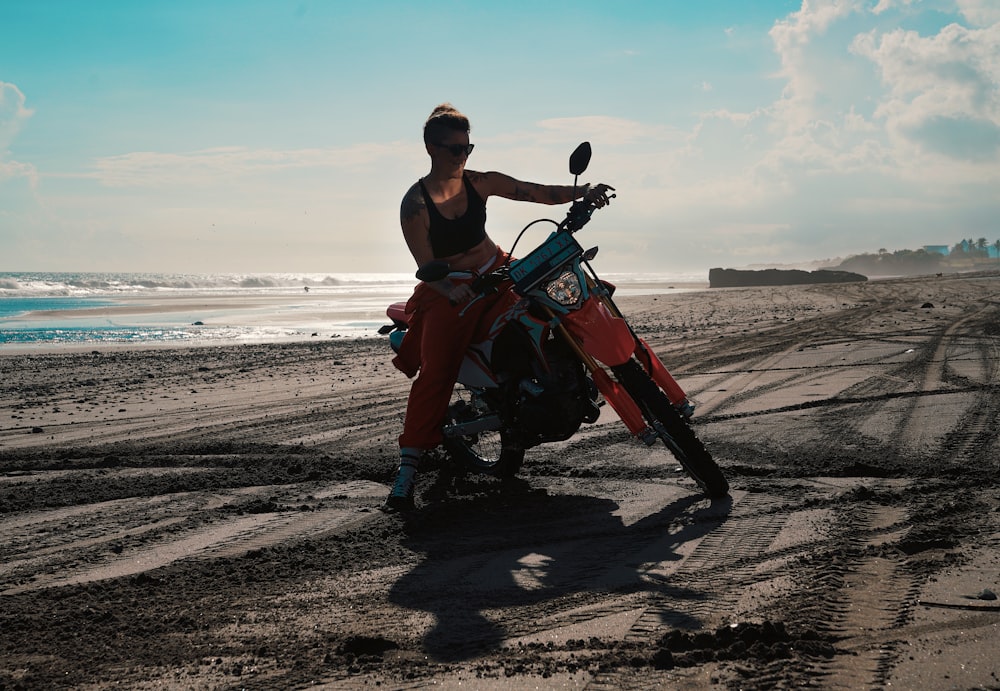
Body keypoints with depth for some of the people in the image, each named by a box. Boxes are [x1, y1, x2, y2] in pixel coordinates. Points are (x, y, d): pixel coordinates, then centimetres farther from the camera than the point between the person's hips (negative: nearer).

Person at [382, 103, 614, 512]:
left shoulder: (481, 183, -2)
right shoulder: (415, 203, -13)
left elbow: (538, 193, -8)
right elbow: (426, 265, -17)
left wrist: (582, 193, -25)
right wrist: (454, 293, -36)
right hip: (448, 291, -6)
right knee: (435, 372, -21)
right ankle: (406, 471, -23)